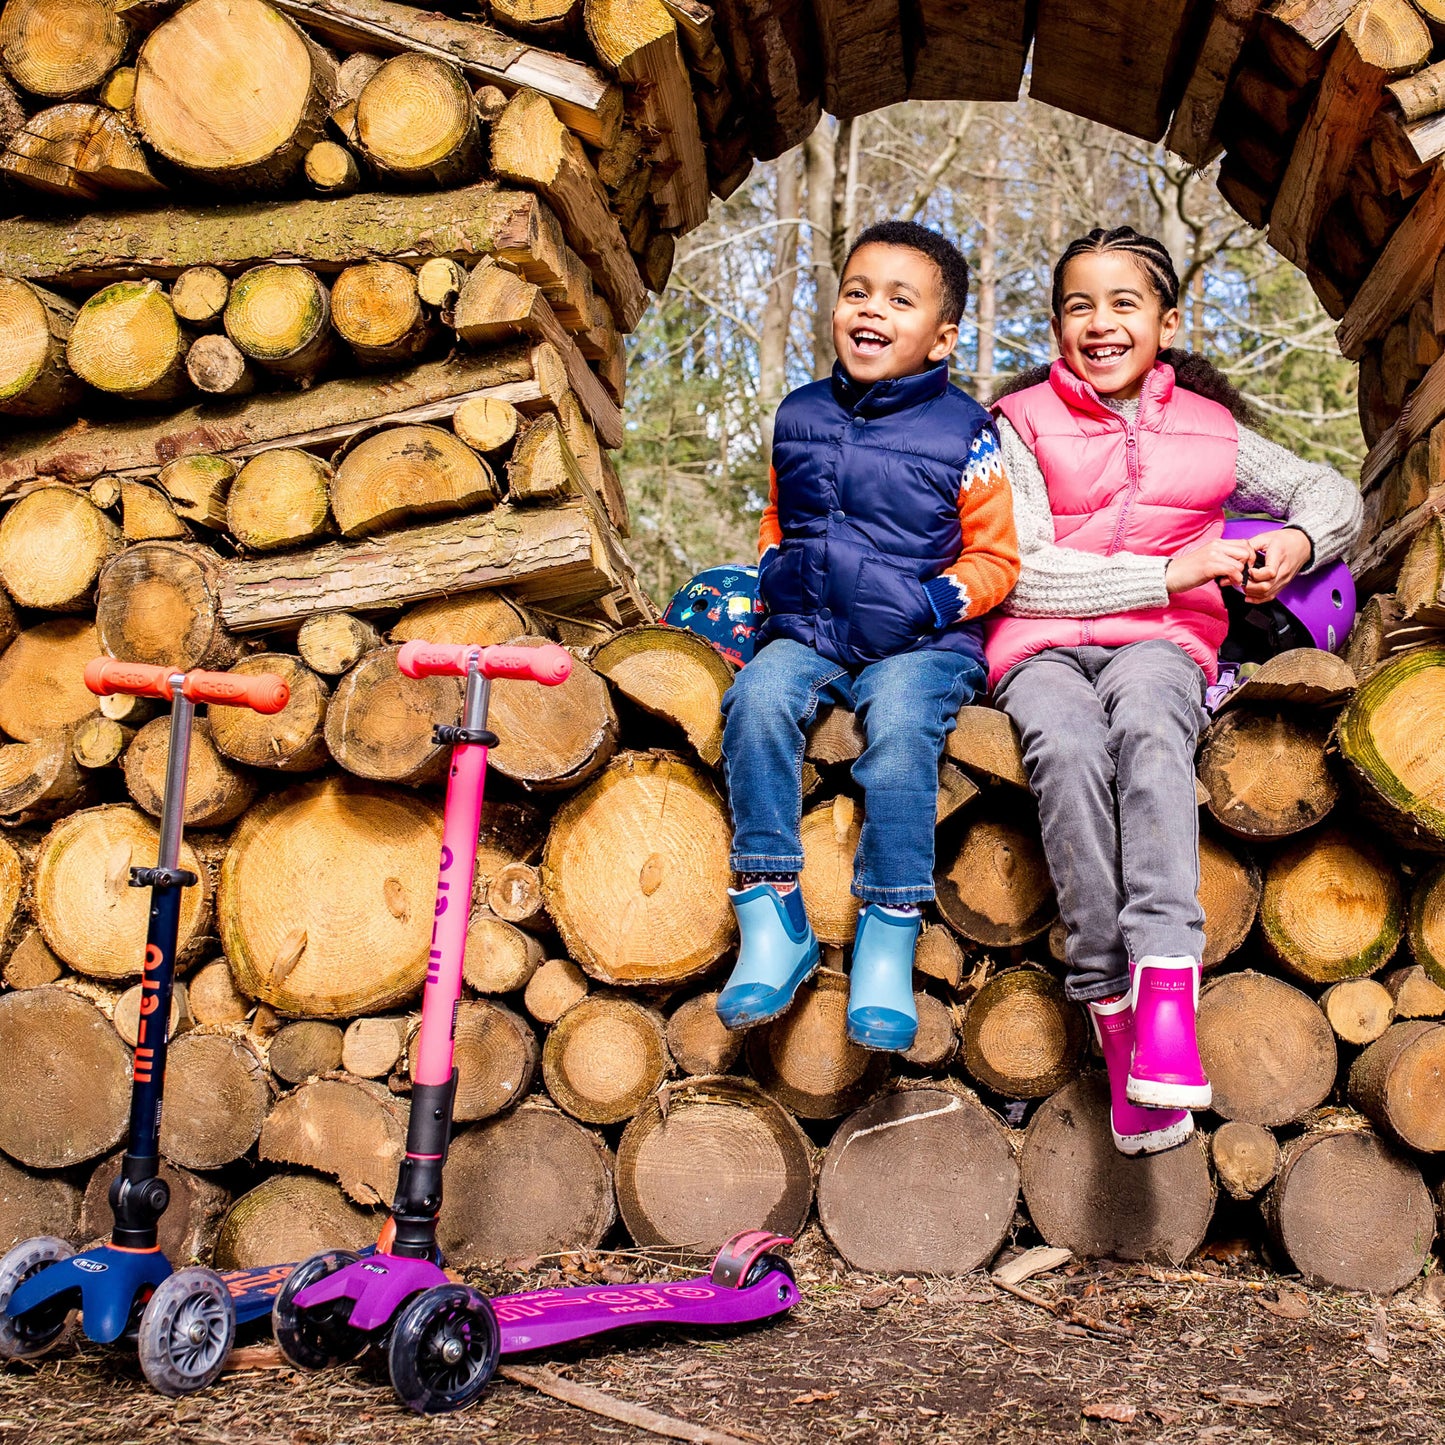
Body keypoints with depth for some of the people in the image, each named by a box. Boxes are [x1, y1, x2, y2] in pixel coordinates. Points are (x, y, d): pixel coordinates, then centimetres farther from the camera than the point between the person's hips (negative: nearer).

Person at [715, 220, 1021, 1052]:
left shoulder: (964, 431, 0)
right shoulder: (801, 417, 14)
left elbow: (995, 557, 3)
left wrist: (938, 602, -14)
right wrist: (773, 573, 8)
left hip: (921, 644, -3)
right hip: (808, 631, 4)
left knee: (901, 725, -35)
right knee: (757, 701, -28)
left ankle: (889, 938, -24)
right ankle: (772, 922, -23)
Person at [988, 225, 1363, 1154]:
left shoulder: (1206, 430, 18)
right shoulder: (1024, 424, 10)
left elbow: (1333, 492, 25)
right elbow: (1022, 575, -2)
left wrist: (1298, 538, 0)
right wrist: (1166, 572, -9)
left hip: (1161, 643, 1)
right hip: (1043, 646, -1)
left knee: (1148, 726, -36)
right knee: (1068, 746, -36)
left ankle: (1166, 979, -49)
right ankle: (1113, 1005, -35)